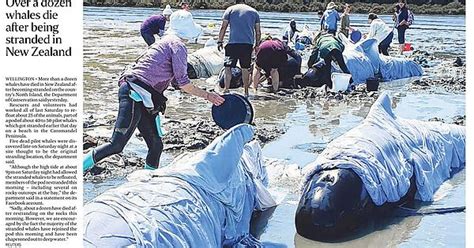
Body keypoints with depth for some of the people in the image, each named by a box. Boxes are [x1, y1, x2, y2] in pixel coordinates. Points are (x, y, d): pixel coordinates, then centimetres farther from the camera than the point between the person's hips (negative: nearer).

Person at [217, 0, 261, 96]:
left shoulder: (230, 10, 8)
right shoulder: (254, 11, 16)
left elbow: (223, 27, 3)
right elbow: (258, 32, 15)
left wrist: (220, 41, 8)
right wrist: (257, 44, 23)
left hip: (233, 43, -3)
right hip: (248, 44, 3)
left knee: (228, 66, -2)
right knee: (245, 68, 11)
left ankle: (226, 89, -14)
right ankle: (246, 91, 15)